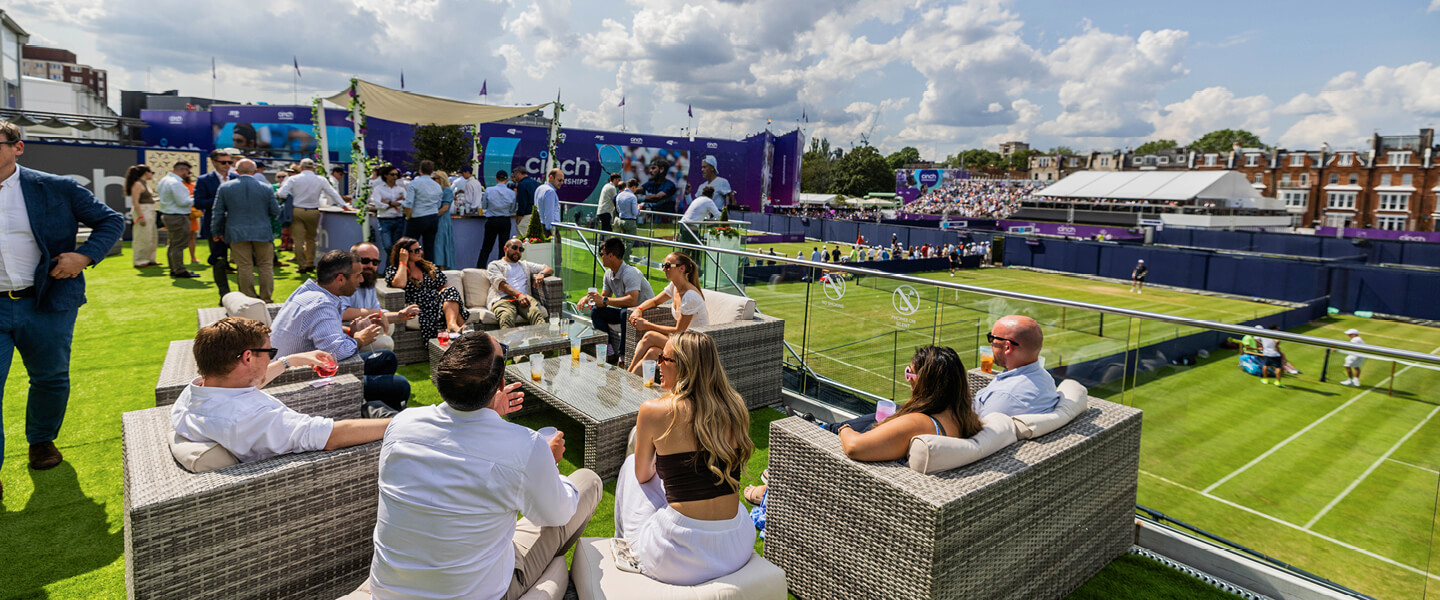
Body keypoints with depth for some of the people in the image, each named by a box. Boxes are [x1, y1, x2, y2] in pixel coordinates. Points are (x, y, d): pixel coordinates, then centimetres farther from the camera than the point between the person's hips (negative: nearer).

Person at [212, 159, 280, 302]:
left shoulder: (225, 187, 1)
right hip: (262, 234, -1)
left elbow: (217, 212, 6)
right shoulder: (266, 188, -4)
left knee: (245, 268, 5)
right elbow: (275, 212, 1)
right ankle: (266, 300, 8)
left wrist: (217, 232, 17)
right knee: (266, 266, 6)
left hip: (237, 234, 1)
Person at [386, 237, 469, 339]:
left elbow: (444, 286, 21)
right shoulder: (392, 270, 11)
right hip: (420, 310, -4)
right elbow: (399, 284, -13)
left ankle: (452, 323, -50)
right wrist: (403, 262, -2)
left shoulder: (429, 266, 25)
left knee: (450, 291, -29)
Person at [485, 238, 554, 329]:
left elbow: (550, 270, 35)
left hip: (524, 298, 2)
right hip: (503, 299, -2)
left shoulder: (525, 265, 37)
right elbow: (501, 284, 4)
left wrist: (541, 274, 8)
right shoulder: (495, 265, 23)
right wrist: (518, 294, -15)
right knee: (506, 317, -40)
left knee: (536, 313, -37)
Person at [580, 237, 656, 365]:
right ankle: (609, 352, -11)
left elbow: (632, 301, -38)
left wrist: (605, 301, -30)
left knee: (625, 312, -39)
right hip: (626, 313, 9)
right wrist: (587, 298, -7)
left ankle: (623, 355, -26)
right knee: (596, 311, -3)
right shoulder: (609, 274, 4)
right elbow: (604, 296, 14)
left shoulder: (630, 273, -24)